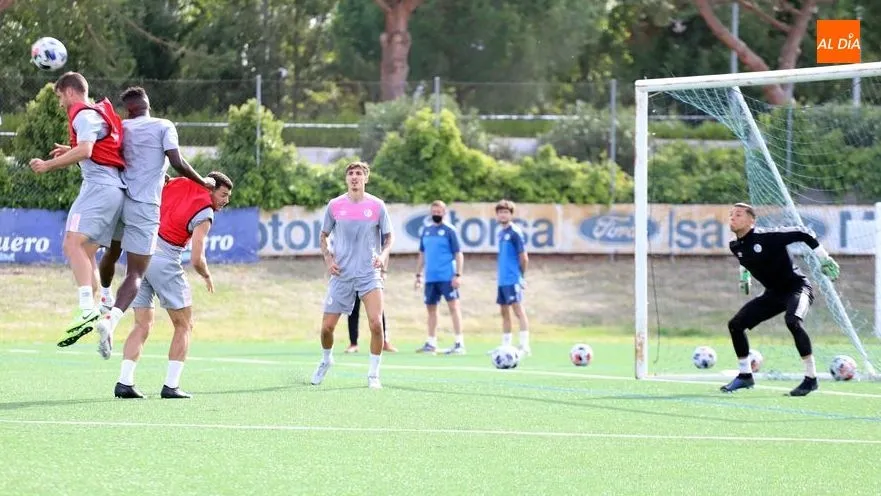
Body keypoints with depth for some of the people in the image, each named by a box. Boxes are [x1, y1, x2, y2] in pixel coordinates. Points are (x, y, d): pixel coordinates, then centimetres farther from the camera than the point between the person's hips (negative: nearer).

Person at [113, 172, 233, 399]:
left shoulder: (177, 183, 11)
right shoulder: (204, 213, -7)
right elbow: (197, 260, -9)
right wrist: (207, 277, 8)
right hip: (164, 261, -6)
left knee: (142, 325, 10)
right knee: (184, 326, 8)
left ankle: (124, 381, -3)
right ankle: (171, 385, 0)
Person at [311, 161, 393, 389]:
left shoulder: (377, 206, -1)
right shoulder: (335, 205, 1)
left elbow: (388, 237, 8)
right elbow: (323, 235, 14)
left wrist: (383, 255, -10)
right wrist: (328, 258, -2)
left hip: (369, 274, -1)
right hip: (341, 274, 1)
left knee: (376, 323, -17)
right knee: (327, 327, 2)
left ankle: (373, 375, -2)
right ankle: (326, 361, 34)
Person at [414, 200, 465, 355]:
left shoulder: (449, 231, -3)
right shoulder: (426, 231, 14)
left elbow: (458, 254, -6)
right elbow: (422, 254, 20)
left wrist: (458, 275, -14)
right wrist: (418, 275, 16)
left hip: (447, 277, -6)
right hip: (430, 277, 6)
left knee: (453, 306, -9)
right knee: (431, 308, 10)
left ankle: (459, 344, -10)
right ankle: (431, 344, 17)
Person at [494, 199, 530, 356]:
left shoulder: (515, 232, -10)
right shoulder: (501, 233, 15)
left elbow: (524, 257, -11)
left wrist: (522, 276, -7)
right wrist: (501, 275, 18)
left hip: (513, 280, -9)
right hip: (502, 280, 9)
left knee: (518, 310, -11)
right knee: (504, 312, 12)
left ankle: (525, 347, -14)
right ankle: (505, 346, 17)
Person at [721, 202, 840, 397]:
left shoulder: (768, 237, -23)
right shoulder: (735, 246, -1)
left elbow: (803, 234, -18)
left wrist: (824, 259, -16)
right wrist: (744, 275, 27)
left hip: (797, 287, -8)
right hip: (774, 293, 8)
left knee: (792, 321, -36)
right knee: (735, 324, 4)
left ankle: (811, 378, -28)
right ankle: (745, 375, 20)